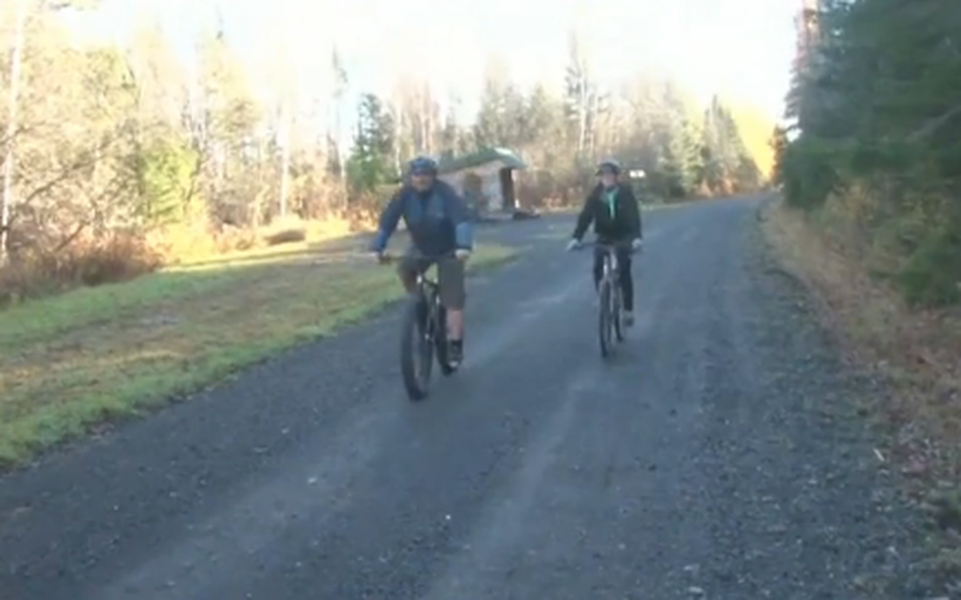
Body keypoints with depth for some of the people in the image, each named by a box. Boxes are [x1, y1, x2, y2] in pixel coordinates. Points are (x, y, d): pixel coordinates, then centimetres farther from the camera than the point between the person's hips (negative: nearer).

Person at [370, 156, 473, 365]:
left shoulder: (444, 192, -25)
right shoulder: (404, 194, -16)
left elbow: (462, 219, -36)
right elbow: (387, 221, -19)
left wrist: (464, 246, -53)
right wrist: (377, 248, -31)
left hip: (449, 250, -4)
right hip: (421, 248, 4)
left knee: (453, 300, -10)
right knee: (404, 269, -22)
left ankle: (455, 345, -2)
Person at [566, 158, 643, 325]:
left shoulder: (626, 192, -14)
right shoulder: (595, 194, -8)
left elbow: (634, 215, -24)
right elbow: (585, 216, -17)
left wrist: (638, 237, -41)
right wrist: (576, 238, -31)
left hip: (623, 237, -2)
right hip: (604, 237, 2)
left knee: (624, 271, -14)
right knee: (598, 268, -16)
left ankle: (628, 310, -4)